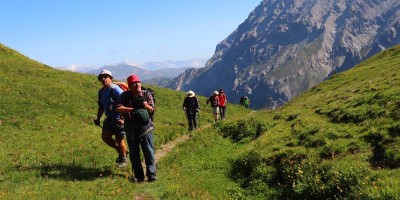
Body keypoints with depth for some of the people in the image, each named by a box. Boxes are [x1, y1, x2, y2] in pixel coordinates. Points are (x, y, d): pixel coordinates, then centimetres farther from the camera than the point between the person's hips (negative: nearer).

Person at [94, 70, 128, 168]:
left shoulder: (115, 89, -18)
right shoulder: (101, 92, 8)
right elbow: (101, 106, 18)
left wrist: (123, 119, -25)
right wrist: (98, 119, 11)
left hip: (119, 119, -8)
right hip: (110, 118, 8)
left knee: (119, 139, 0)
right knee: (105, 137, 4)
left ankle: (123, 159, 22)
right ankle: (120, 151, 27)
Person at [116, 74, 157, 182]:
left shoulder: (147, 95, -2)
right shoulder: (125, 95, -2)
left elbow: (152, 110, -5)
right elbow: (118, 108, -14)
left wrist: (146, 105, -24)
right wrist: (132, 109, -21)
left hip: (145, 128, -1)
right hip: (131, 130, 1)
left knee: (149, 152, -3)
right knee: (134, 154, 9)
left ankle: (151, 174, 7)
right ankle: (138, 176, 19)